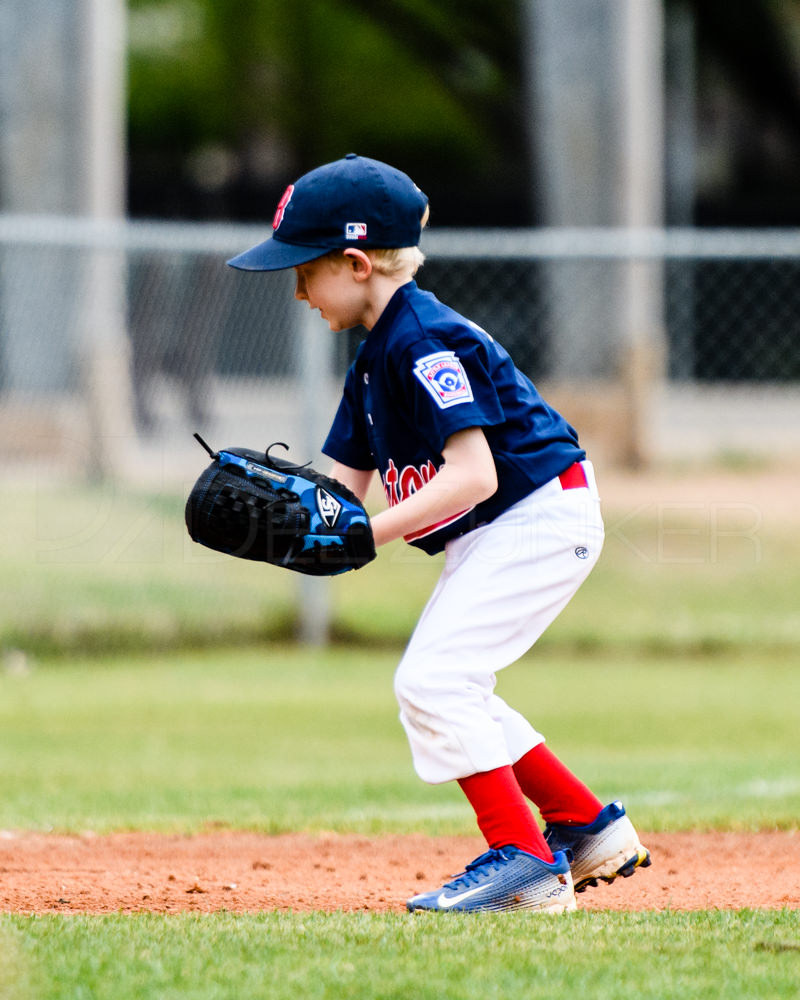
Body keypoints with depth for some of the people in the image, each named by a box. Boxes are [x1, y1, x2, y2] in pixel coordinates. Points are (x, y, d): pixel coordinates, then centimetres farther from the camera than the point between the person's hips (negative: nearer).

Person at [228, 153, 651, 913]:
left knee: (433, 678, -17)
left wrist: (371, 534, -33)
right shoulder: (374, 361, 11)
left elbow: (473, 474, -29)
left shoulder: (427, 343, -21)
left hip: (541, 518, -11)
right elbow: (343, 486, 9)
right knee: (446, 690, 15)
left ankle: (525, 861, -14)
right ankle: (588, 828, 22)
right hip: (486, 539, 11)